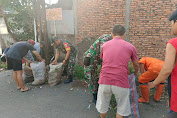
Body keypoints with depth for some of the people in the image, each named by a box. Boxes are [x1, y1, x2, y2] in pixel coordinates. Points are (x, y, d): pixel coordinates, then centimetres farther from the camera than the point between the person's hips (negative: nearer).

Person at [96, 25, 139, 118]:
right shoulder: (130, 47, 4)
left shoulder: (105, 45, 10)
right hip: (121, 82, -2)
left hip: (105, 80, 3)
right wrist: (136, 73, 41)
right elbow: (136, 65, 18)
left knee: (103, 106, 25)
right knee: (121, 108, 22)